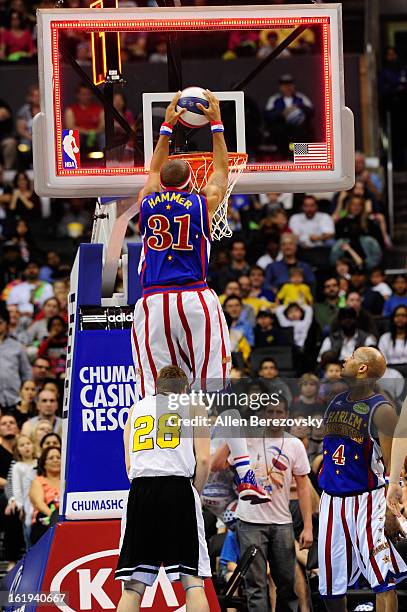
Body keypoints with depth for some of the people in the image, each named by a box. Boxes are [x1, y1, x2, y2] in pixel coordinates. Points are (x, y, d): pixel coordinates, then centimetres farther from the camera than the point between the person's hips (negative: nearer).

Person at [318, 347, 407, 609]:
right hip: (332, 499, 7)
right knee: (331, 585, 10)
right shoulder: (337, 403, 12)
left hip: (367, 499, -7)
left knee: (383, 579, -12)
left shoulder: (381, 410, -11)